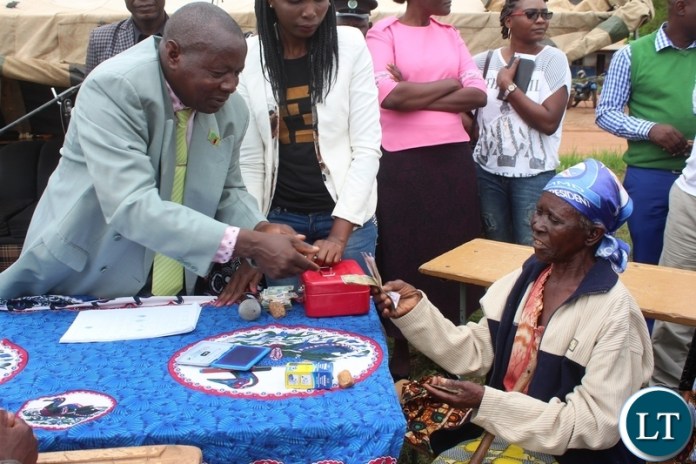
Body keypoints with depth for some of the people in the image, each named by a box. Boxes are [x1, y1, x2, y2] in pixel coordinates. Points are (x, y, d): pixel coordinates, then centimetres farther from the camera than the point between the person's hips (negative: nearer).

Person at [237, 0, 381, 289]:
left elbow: (367, 148, -10)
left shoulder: (351, 45, -8)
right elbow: (248, 161, -1)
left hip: (347, 216, -1)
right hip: (280, 217, 1)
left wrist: (339, 234, -16)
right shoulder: (247, 57, -4)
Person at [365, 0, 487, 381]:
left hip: (454, 159, 5)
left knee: (452, 252, 9)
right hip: (403, 163, -4)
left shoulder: (450, 34, 13)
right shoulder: (383, 33, -2)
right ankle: (401, 348, 20)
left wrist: (417, 96, -10)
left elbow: (478, 94, 2)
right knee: (404, 255, 4)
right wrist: (451, 83, -6)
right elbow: (390, 95, -18)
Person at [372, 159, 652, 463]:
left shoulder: (614, 313, -19)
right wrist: (416, 309, -15)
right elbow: (476, 350, -1)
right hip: (504, 427, 6)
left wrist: (487, 402, -27)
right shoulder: (528, 277, -1)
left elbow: (597, 425, -21)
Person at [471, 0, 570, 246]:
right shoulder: (485, 61, 2)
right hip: (487, 172, 3)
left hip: (534, 176, -3)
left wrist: (508, 87, -13)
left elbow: (549, 121, -14)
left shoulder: (553, 59, -5)